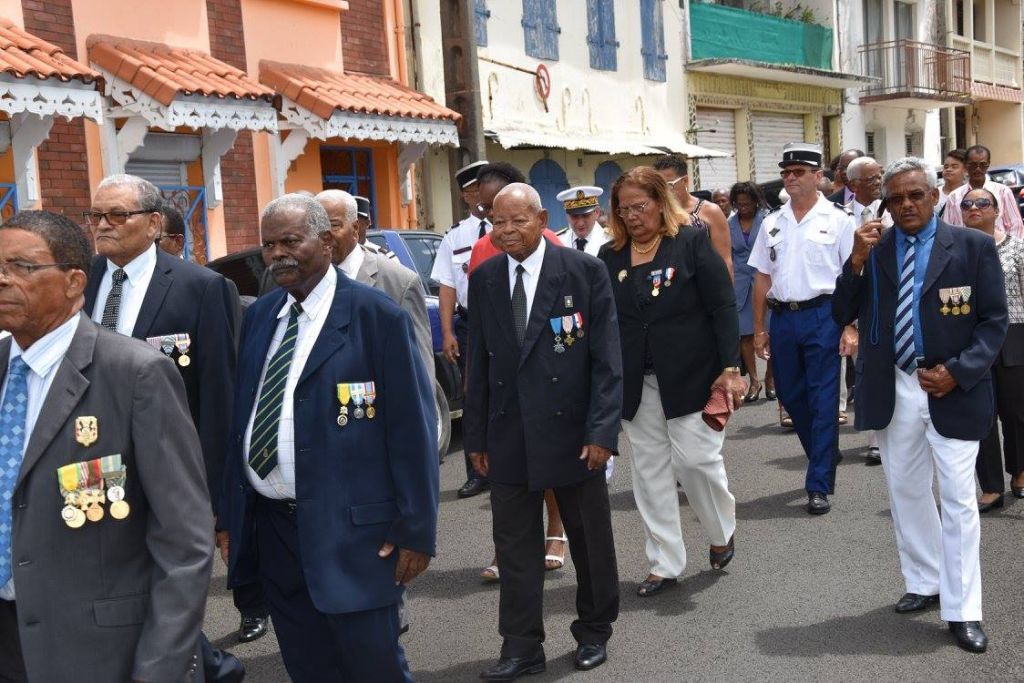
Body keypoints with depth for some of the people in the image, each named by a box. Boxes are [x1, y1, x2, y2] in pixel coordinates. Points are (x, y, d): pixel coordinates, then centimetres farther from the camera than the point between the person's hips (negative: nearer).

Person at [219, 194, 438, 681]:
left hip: (352, 532, -5)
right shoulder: (257, 317, 9)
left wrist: (416, 528, -11)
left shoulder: (377, 315, -9)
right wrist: (229, 515, 11)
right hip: (271, 529, 6)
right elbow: (238, 419, 13)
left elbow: (411, 427, -10)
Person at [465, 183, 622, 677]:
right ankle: (522, 648, 18)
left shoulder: (584, 271, -5)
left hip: (572, 431, -2)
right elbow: (478, 362, 9)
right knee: (514, 546, 7)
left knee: (590, 542, 12)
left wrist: (602, 430, -13)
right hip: (509, 435, 3)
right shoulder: (483, 279, 6)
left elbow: (607, 358, -7)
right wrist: (477, 435, 8)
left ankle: (593, 633, 31)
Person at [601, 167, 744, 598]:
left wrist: (730, 368, -13)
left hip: (690, 377, -4)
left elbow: (723, 308, -6)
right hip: (637, 384, 4)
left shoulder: (692, 242, -3)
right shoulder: (610, 257, 7)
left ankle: (722, 532, 27)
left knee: (696, 458, -4)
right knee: (650, 471, 7)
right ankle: (665, 565, 18)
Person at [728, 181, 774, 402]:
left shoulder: (767, 219, 0)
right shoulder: (729, 225, 9)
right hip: (740, 283, 3)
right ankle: (754, 381, 11)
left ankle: (770, 378, 12)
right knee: (745, 333, 2)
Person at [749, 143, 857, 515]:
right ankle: (826, 455, 37)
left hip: (823, 315, -5)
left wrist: (851, 327, -12)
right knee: (790, 396, 13)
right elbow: (763, 278, 13)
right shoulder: (772, 223, 11)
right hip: (782, 316, 5)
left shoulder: (838, 220, -2)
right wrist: (759, 328, 10)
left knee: (823, 400, -1)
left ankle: (819, 486, 6)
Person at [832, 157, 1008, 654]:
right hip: (892, 390, 3)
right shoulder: (871, 248, 3)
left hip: (953, 390, -3)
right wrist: (857, 259, -14)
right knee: (905, 492, 15)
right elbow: (843, 315, -1)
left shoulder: (974, 246, -4)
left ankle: (961, 610, 11)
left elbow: (994, 321, -3)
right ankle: (924, 583, 33)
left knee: (958, 499, 0)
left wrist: (957, 372, -16)